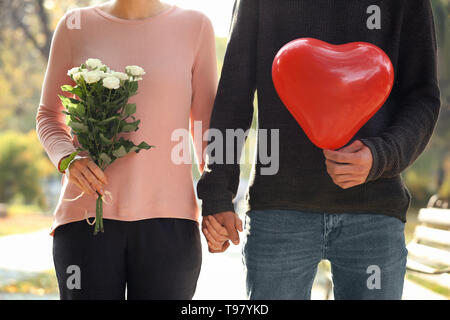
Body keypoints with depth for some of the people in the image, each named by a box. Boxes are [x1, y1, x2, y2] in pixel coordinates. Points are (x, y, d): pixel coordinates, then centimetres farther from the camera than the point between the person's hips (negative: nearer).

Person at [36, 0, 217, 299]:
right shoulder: (76, 25, 7)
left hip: (168, 218, 0)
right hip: (87, 216, 0)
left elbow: (206, 121, 8)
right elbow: (48, 116, 14)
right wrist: (68, 160, -8)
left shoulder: (195, 26, 5)